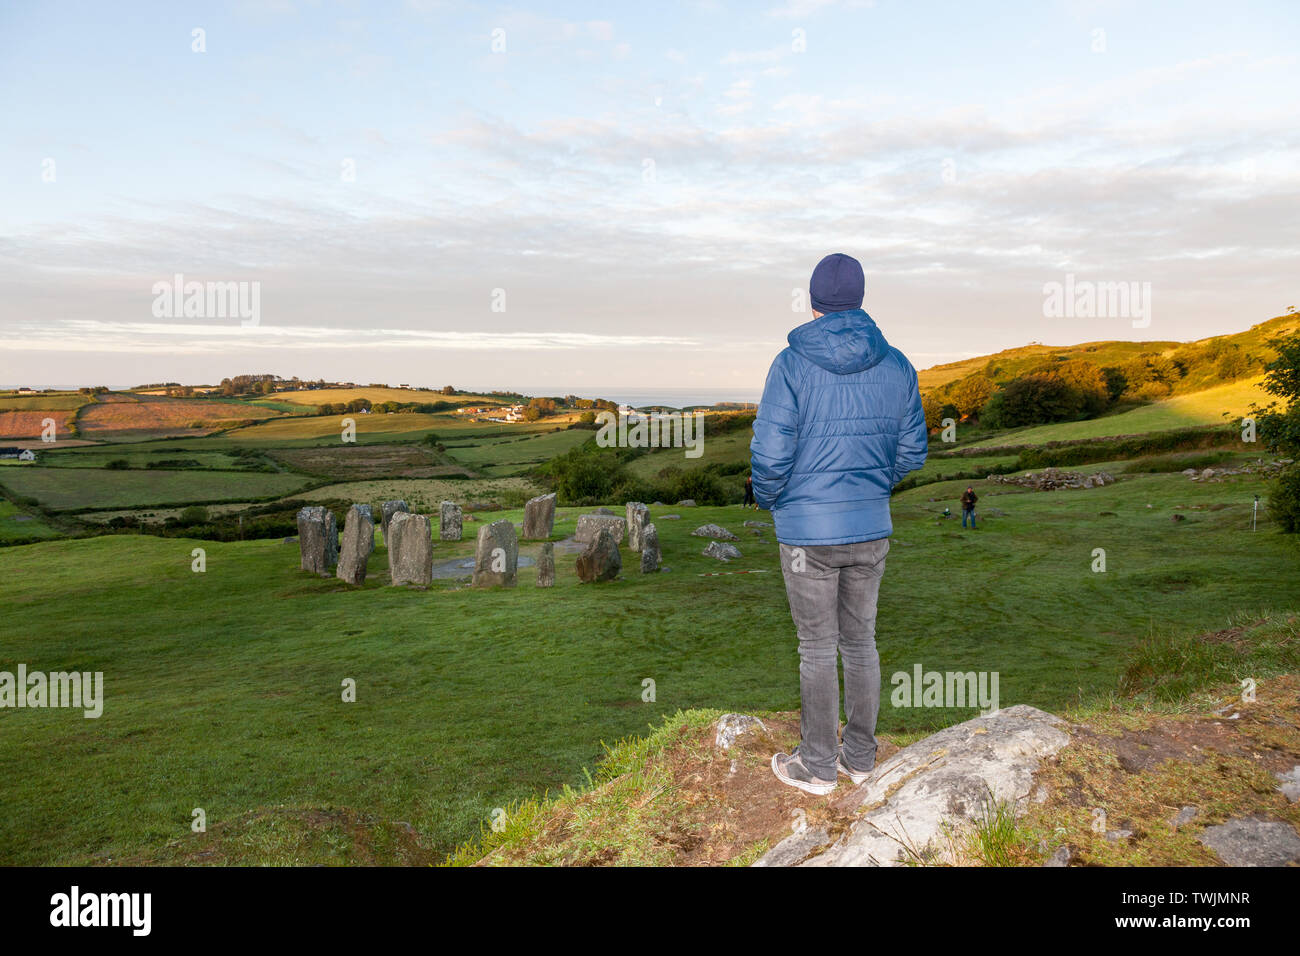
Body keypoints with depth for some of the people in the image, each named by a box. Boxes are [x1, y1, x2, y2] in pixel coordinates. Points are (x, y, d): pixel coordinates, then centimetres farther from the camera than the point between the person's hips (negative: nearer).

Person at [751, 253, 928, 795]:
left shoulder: (792, 364, -12)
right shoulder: (896, 366, 1)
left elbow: (770, 454, -14)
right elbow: (911, 452, 6)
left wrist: (767, 500, 5)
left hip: (808, 531, -4)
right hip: (872, 528, 4)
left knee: (817, 649, 7)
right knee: (861, 641, 17)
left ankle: (818, 766, 21)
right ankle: (860, 756, 29)